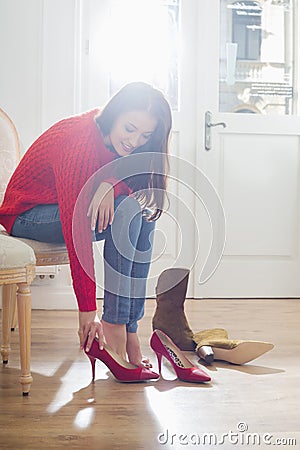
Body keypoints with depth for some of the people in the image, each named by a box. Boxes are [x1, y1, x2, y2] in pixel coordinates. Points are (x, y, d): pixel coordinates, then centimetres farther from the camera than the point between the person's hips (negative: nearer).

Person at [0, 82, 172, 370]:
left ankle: (129, 328, -15)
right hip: (27, 215, -8)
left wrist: (109, 183, -35)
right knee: (126, 212, -28)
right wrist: (88, 312, -34)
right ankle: (113, 325, -24)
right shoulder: (77, 140, -30)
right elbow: (77, 233, -34)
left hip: (72, 208, 8)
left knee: (145, 213, -16)